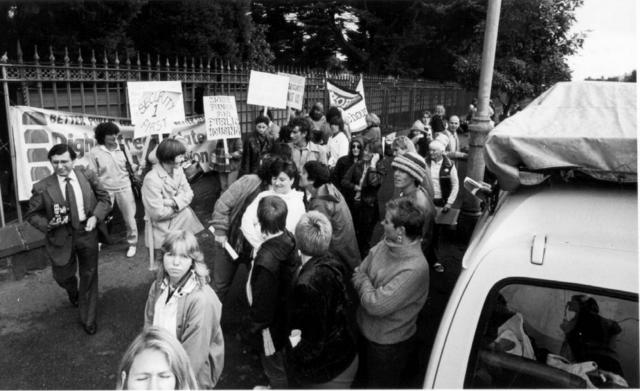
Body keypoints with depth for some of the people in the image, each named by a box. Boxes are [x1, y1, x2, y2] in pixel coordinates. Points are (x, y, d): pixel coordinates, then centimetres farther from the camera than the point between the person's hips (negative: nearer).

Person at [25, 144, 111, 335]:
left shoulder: (88, 176, -8)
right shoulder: (42, 187, -12)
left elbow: (104, 198, 2)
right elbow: (32, 214, -1)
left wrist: (95, 217, -14)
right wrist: (48, 224, -20)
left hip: (87, 233, 1)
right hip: (61, 238, -1)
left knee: (89, 277, 10)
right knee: (63, 276, 14)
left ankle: (88, 319, 29)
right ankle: (73, 291, 55)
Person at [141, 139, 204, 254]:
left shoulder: (177, 170, 0)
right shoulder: (152, 179, -22)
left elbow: (189, 193, 0)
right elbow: (158, 214, -23)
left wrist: (174, 202, -21)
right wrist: (181, 201, -10)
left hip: (181, 221, 6)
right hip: (163, 230, -6)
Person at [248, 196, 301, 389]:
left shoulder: (267, 260, -39)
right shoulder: (289, 239, -17)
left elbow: (263, 300, -25)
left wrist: (255, 325, -9)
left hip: (271, 322, -8)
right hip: (287, 313, 8)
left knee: (274, 363, 21)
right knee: (283, 360, 33)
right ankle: (277, 385, 58)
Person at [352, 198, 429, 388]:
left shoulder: (414, 268, -34)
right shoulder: (383, 245, -9)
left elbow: (376, 306, -31)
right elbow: (358, 274, 2)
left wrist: (364, 281, -17)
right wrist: (362, 280, -16)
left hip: (389, 344, -7)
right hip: (368, 333, 7)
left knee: (381, 385, 19)